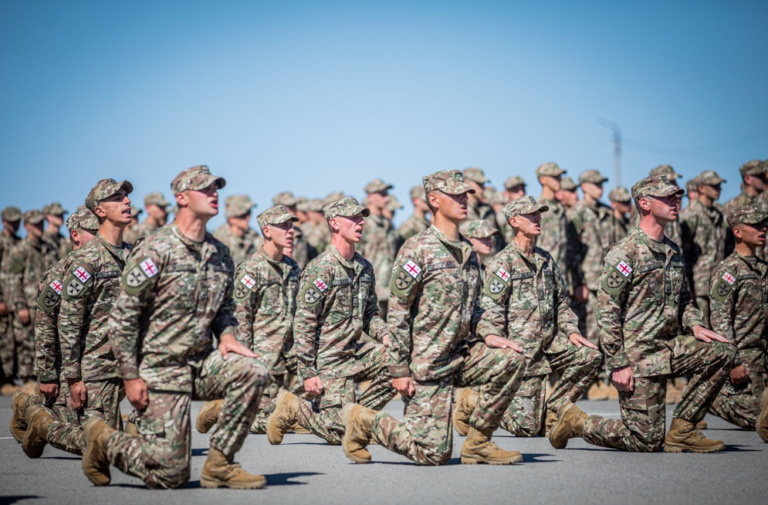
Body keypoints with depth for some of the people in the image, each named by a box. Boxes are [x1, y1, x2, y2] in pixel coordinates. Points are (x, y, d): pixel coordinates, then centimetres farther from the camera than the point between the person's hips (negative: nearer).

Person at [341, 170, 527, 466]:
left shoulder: (468, 252, 12)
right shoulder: (417, 250, -12)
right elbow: (397, 314, -12)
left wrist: (488, 336, 3)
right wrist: (399, 371, -15)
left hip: (461, 353, 7)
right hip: (427, 363, -7)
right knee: (434, 453, -10)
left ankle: (477, 444, -2)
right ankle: (363, 422, 14)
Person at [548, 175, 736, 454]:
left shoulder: (674, 251, 13)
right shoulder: (625, 252, -12)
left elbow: (683, 299, 26)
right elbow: (607, 312, -14)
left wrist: (695, 326, 4)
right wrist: (618, 365, -17)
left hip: (669, 347, 7)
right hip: (638, 356, -7)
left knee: (723, 353, -13)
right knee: (646, 441, -7)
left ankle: (682, 430, -2)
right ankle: (576, 422, 15)